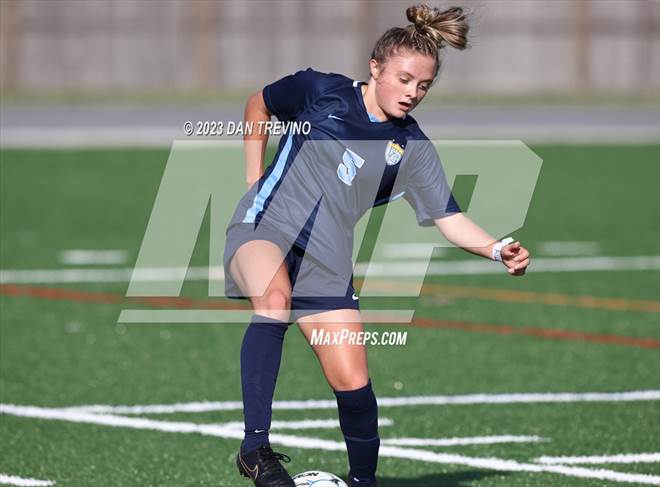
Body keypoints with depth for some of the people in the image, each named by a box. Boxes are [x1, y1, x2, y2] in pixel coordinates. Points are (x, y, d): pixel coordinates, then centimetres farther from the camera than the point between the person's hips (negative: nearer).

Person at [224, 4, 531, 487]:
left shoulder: (412, 148, 2)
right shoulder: (321, 91, -3)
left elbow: (449, 219, -2)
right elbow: (259, 104, 15)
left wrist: (499, 250, -19)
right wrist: (254, 177, 9)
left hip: (326, 262, 3)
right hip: (264, 228, -3)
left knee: (353, 383, -5)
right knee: (275, 297, -38)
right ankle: (255, 447, -38)